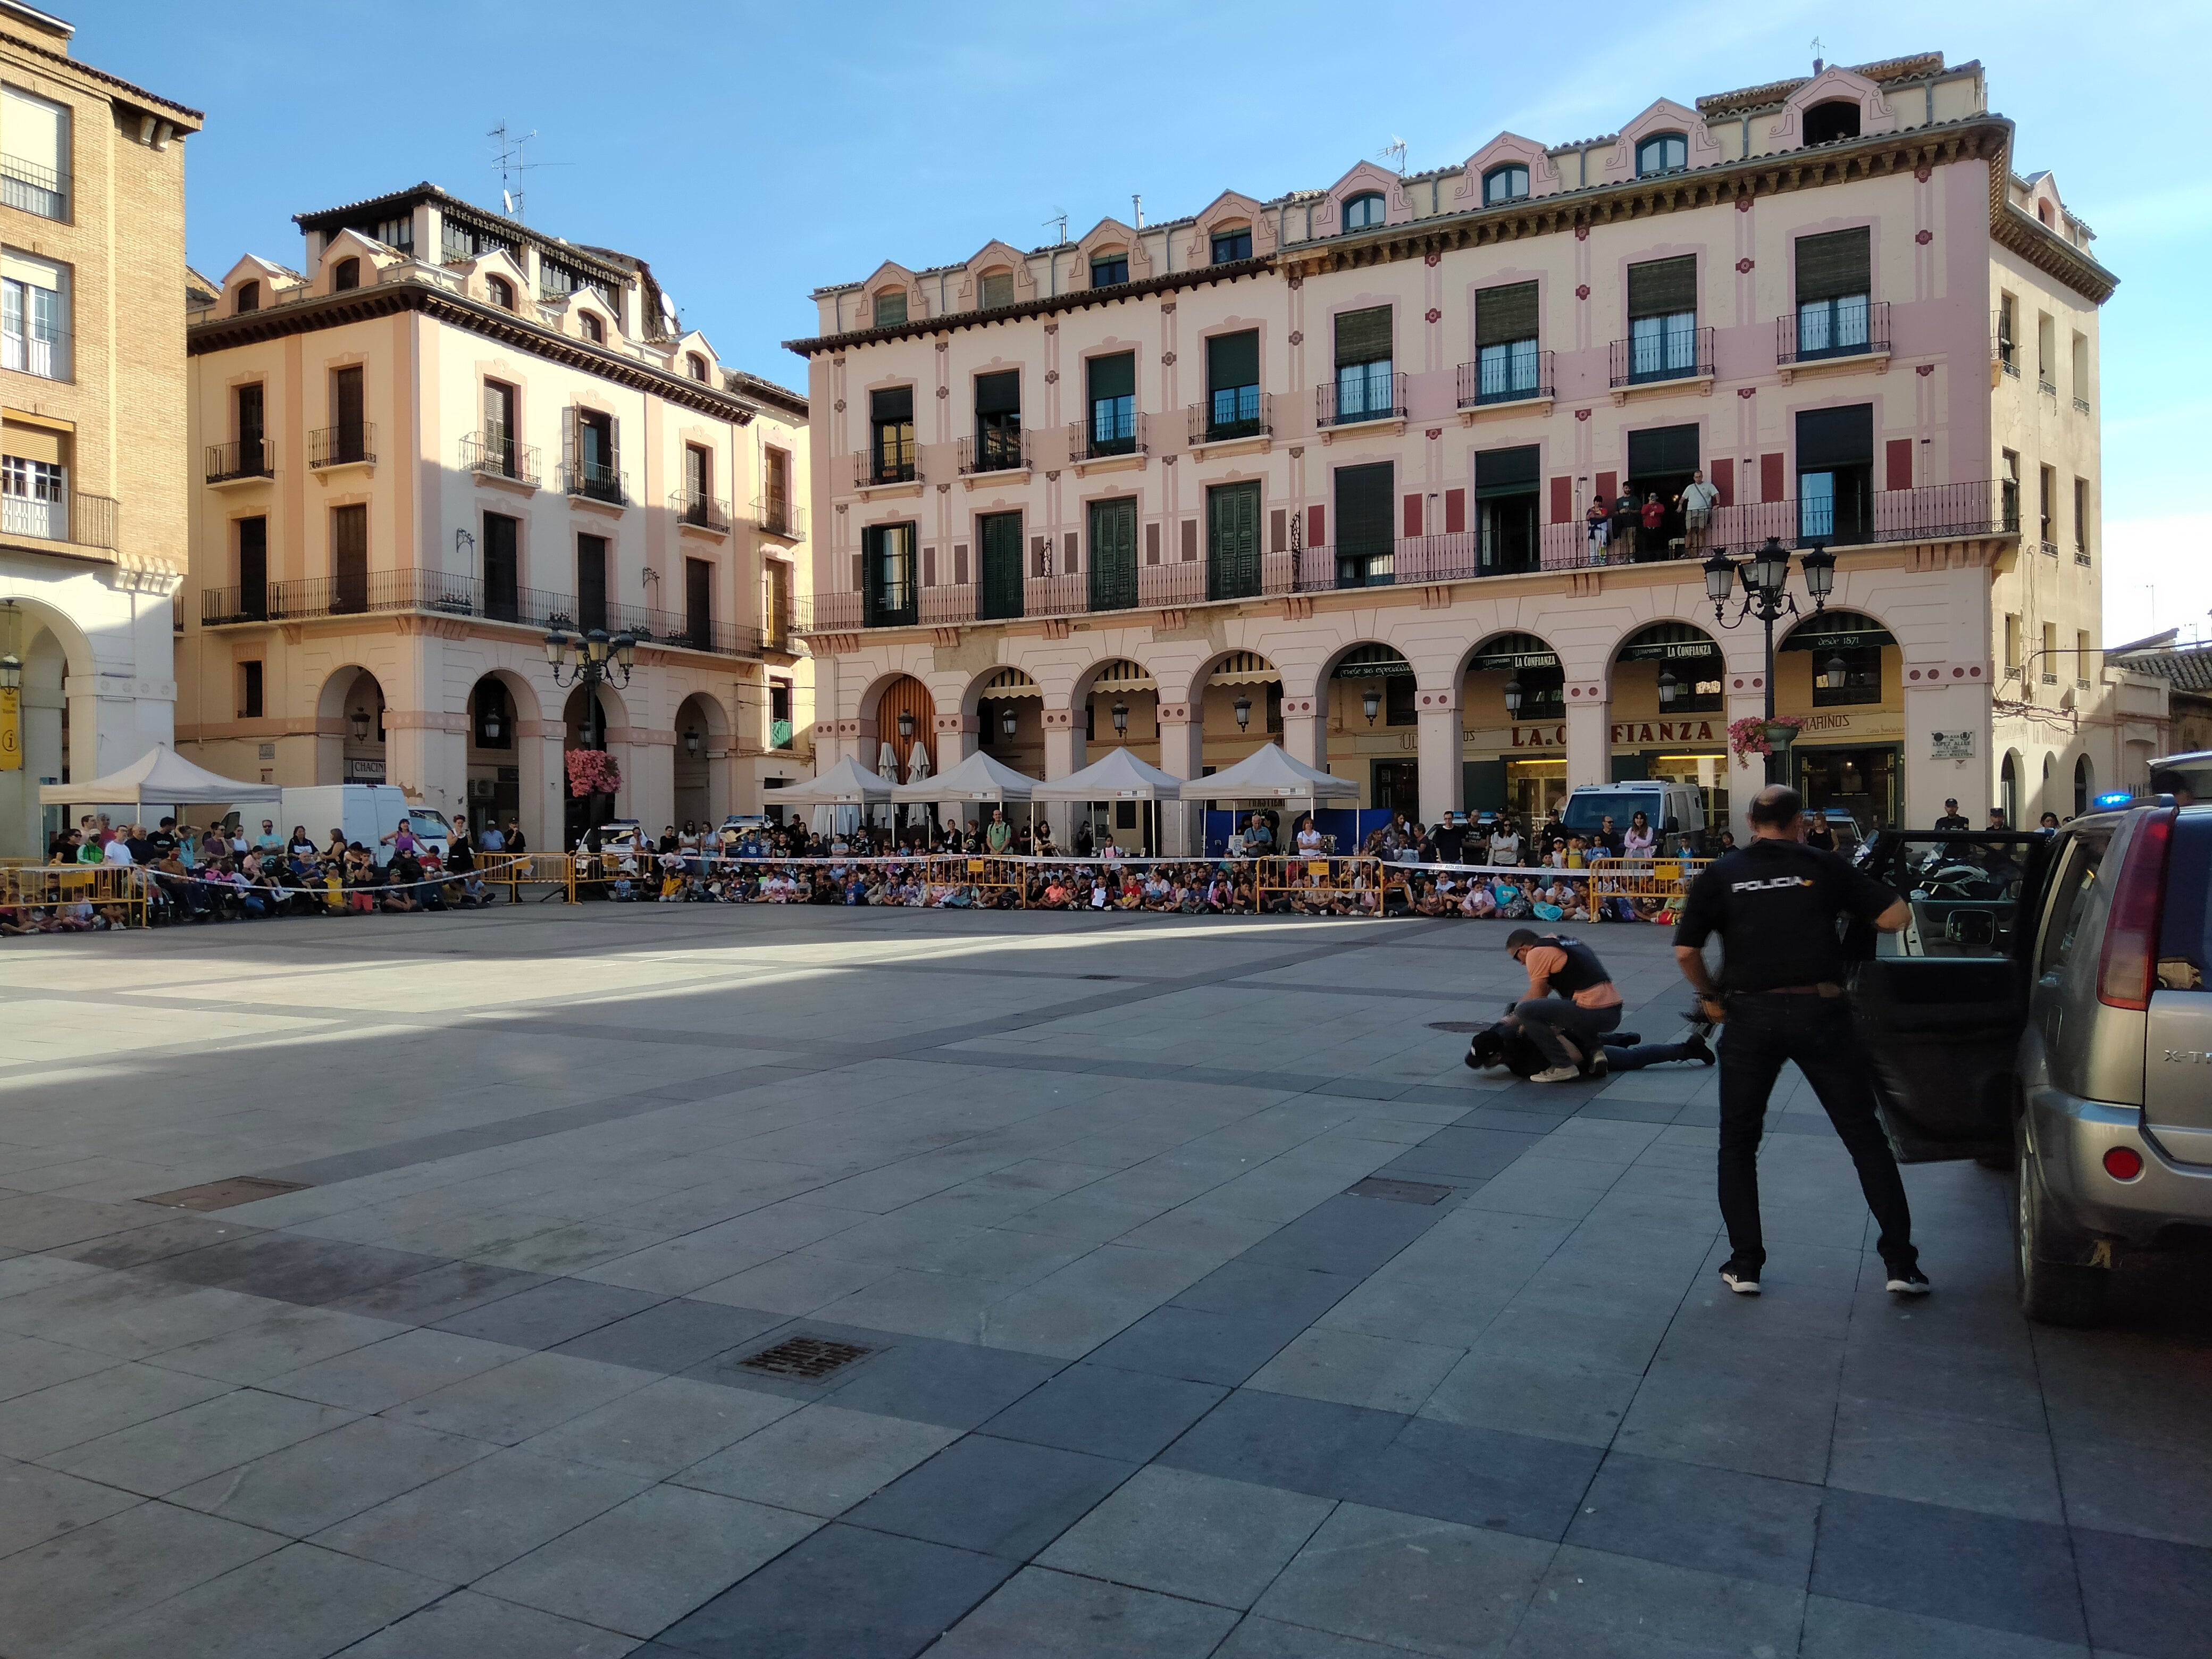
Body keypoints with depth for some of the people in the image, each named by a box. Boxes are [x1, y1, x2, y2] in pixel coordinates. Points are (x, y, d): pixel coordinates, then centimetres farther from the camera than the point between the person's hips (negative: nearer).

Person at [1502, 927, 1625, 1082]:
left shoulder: (1536, 953, -2)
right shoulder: (1564, 944, 24)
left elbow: (1537, 996, 0)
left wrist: (1512, 1020, 14)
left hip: (1593, 1013, -10)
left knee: (1524, 1011, -9)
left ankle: (1563, 1066, -6)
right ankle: (1595, 1049, 12)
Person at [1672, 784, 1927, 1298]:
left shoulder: (1721, 874, 3)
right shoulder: (1823, 867, 3)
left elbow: (1685, 950, -2)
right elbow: (1897, 917, 2)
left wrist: (1709, 996, 13)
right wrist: (1855, 913, 21)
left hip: (1750, 1017, 0)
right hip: (1818, 1011, 0)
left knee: (1738, 1143, 15)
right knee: (1865, 1138, 11)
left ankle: (1745, 1264, 13)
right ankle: (1901, 1263, 11)